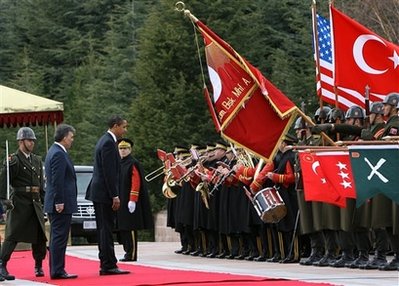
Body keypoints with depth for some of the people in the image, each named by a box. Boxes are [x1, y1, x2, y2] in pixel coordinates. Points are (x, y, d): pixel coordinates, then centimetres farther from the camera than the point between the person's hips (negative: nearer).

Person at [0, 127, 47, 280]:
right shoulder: (13, 160, -6)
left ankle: (38, 266, 22)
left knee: (40, 236, 8)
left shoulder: (37, 160, 16)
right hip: (19, 203, -7)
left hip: (35, 203, 7)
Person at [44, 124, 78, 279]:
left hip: (57, 205, 11)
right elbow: (57, 181, -21)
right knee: (59, 238, -9)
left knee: (56, 238, 13)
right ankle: (57, 271, -8)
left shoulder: (54, 151, 17)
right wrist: (59, 202, -22)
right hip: (61, 205, -11)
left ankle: (56, 270, 17)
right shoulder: (59, 154, -16)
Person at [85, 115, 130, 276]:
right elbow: (109, 172, -20)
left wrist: (114, 194, 20)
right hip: (104, 194, -10)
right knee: (106, 230, -8)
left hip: (99, 192, 10)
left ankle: (105, 265, 14)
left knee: (104, 230, 11)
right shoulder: (109, 143, -15)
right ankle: (109, 266, -7)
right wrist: (115, 196, -19)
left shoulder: (105, 141, 17)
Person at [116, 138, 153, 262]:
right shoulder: (120, 164, 15)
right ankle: (128, 252, 14)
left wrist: (133, 200, -20)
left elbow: (136, 183, -15)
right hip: (121, 202, 9)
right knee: (123, 228, 9)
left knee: (130, 228, -8)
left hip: (129, 202, -8)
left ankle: (132, 255, -7)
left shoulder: (133, 164, -10)